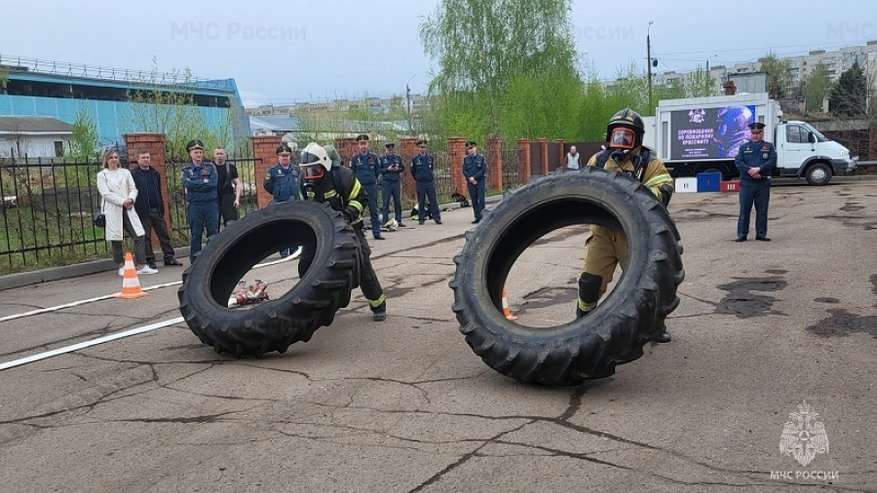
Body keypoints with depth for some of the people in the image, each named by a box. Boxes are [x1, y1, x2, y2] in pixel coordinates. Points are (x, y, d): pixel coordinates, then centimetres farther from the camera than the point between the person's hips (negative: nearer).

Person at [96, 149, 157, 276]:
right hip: (112, 211, -3)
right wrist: (122, 201, -14)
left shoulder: (125, 172, 15)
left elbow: (133, 189, 11)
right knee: (116, 240, 2)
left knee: (140, 236, -7)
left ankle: (141, 266, -3)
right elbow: (106, 194, -6)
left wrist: (130, 199, -11)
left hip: (128, 209, 3)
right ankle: (121, 266, 15)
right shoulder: (102, 175, 5)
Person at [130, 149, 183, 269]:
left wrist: (162, 208, 12)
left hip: (156, 210, 5)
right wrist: (135, 210, -10)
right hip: (143, 212, -5)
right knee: (146, 237, 2)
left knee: (164, 234, 5)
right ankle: (150, 261, 8)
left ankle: (170, 258, 11)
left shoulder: (155, 173, 14)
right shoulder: (133, 174, -3)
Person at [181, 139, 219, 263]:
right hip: (195, 205, 0)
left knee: (213, 231, -2)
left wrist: (196, 185, -8)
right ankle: (195, 259, 8)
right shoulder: (186, 170, 9)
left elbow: (213, 183, -7)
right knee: (196, 233, 2)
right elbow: (188, 184, -9)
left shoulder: (210, 166, 8)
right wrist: (204, 181, -8)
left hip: (211, 203, 0)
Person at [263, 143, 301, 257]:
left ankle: (294, 249, 17)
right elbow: (266, 185, 2)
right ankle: (284, 251, 5)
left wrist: (299, 193, 11)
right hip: (280, 205, -3)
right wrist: (277, 193, 6)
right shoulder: (273, 170, -3)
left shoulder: (296, 170, 8)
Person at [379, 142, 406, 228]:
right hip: (386, 182, -3)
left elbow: (403, 168, 14)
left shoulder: (398, 158, 10)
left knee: (398, 202, 6)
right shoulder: (382, 159, 1)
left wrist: (397, 169, -6)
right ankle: (385, 221, 0)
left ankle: (399, 221, 13)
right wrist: (387, 169, -13)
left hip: (396, 182, 3)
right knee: (386, 203, -4)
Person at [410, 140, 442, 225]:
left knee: (433, 200, 0)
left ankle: (437, 218, 4)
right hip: (420, 183, -1)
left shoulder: (430, 157, 2)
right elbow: (412, 171, 10)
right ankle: (421, 218, 12)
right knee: (421, 201, 4)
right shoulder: (414, 159, -2)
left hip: (430, 182, 1)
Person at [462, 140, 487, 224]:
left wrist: (474, 177, -15)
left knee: (481, 199, -7)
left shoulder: (481, 157, 0)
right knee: (474, 200, 5)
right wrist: (470, 178, -11)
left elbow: (483, 170, -7)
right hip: (470, 182, 3)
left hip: (480, 181, -3)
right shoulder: (466, 159, 8)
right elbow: (464, 171, 4)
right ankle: (477, 217, 10)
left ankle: (481, 216, -6)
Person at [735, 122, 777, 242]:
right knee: (744, 210, 0)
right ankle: (742, 234, 6)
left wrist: (759, 169, -18)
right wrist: (750, 171, -17)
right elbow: (738, 162, -3)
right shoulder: (744, 147, 10)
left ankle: (761, 234, 13)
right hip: (746, 183, 0)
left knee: (762, 210, 5)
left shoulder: (769, 147, 9)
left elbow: (772, 162, -4)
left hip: (763, 183, 0)